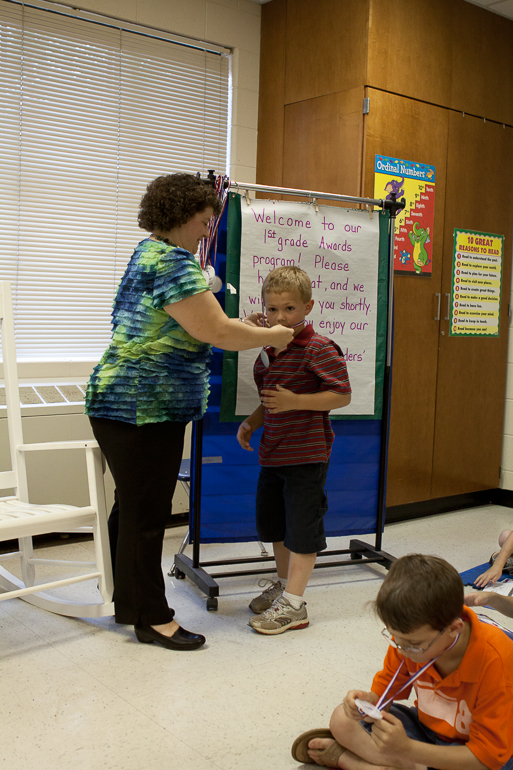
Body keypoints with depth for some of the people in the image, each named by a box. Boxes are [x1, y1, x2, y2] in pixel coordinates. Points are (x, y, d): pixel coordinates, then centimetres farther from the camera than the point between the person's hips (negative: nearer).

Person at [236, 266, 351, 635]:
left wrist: (295, 401, -25)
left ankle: (293, 604, 8)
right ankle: (284, 584, 38)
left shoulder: (320, 349, -14)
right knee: (273, 523, 19)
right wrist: (251, 423, 5)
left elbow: (342, 395, -18)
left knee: (301, 528, -1)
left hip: (307, 455, -8)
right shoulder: (267, 352, 10)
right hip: (273, 453, 9)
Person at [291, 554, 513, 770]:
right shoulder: (408, 636, -17)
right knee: (342, 718, -8)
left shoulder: (494, 661, -32)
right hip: (425, 728, 5)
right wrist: (370, 701, -28)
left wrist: (406, 749, -37)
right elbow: (385, 690, -2)